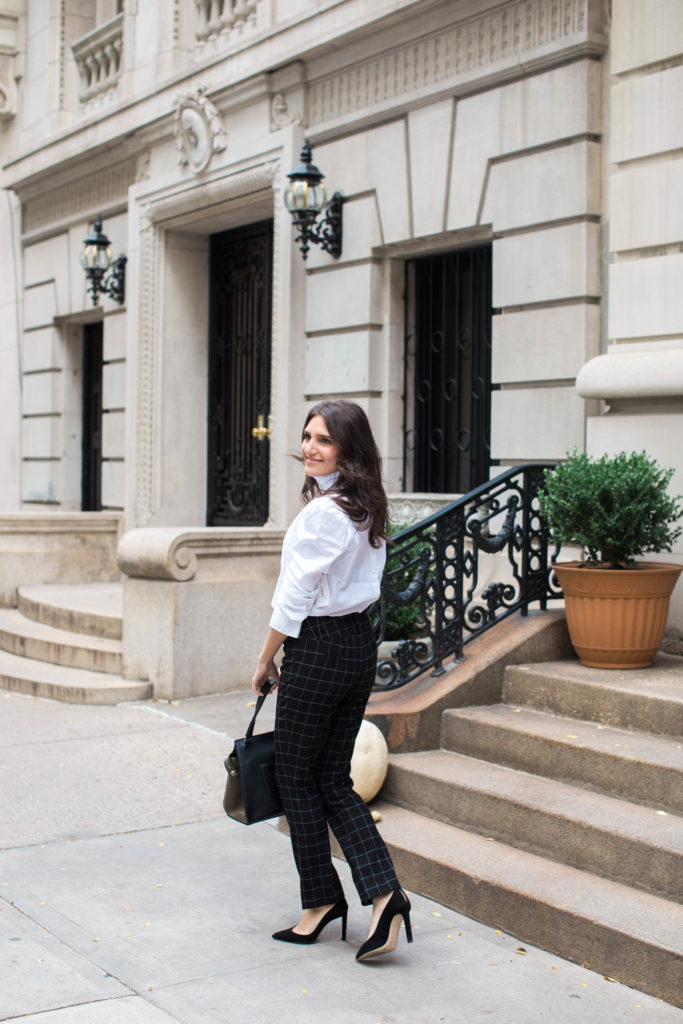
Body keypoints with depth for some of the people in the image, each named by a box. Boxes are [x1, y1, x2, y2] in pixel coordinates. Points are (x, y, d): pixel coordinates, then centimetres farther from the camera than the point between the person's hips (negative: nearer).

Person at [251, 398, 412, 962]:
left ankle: (322, 899, 19)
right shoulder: (367, 508, 10)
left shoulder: (321, 512, -18)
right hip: (360, 642, 9)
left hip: (319, 649, -9)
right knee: (334, 780, 12)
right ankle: (384, 893, 1)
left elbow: (295, 598, -16)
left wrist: (266, 661, -3)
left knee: (297, 779, 8)